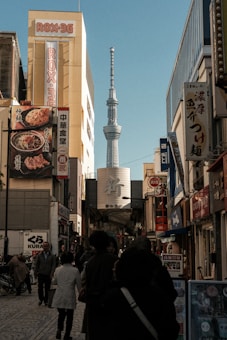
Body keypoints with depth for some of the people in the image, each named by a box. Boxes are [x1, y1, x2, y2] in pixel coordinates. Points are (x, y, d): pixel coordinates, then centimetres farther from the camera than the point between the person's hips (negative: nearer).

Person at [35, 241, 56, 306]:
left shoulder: (52, 256, 3)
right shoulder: (39, 255, 7)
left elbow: (53, 265, 0)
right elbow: (37, 265, 9)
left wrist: (51, 274, -9)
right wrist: (35, 273, 4)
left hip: (48, 275, 0)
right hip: (41, 274, 1)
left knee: (47, 289, 3)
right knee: (40, 288, -2)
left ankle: (46, 300, 16)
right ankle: (41, 299, 18)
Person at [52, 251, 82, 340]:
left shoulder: (57, 270, -3)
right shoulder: (75, 271, -10)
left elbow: (54, 282, 10)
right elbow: (79, 285, -5)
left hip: (59, 297, 2)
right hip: (70, 297, -2)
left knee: (61, 314, 21)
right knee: (69, 316, 12)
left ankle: (59, 330, 1)